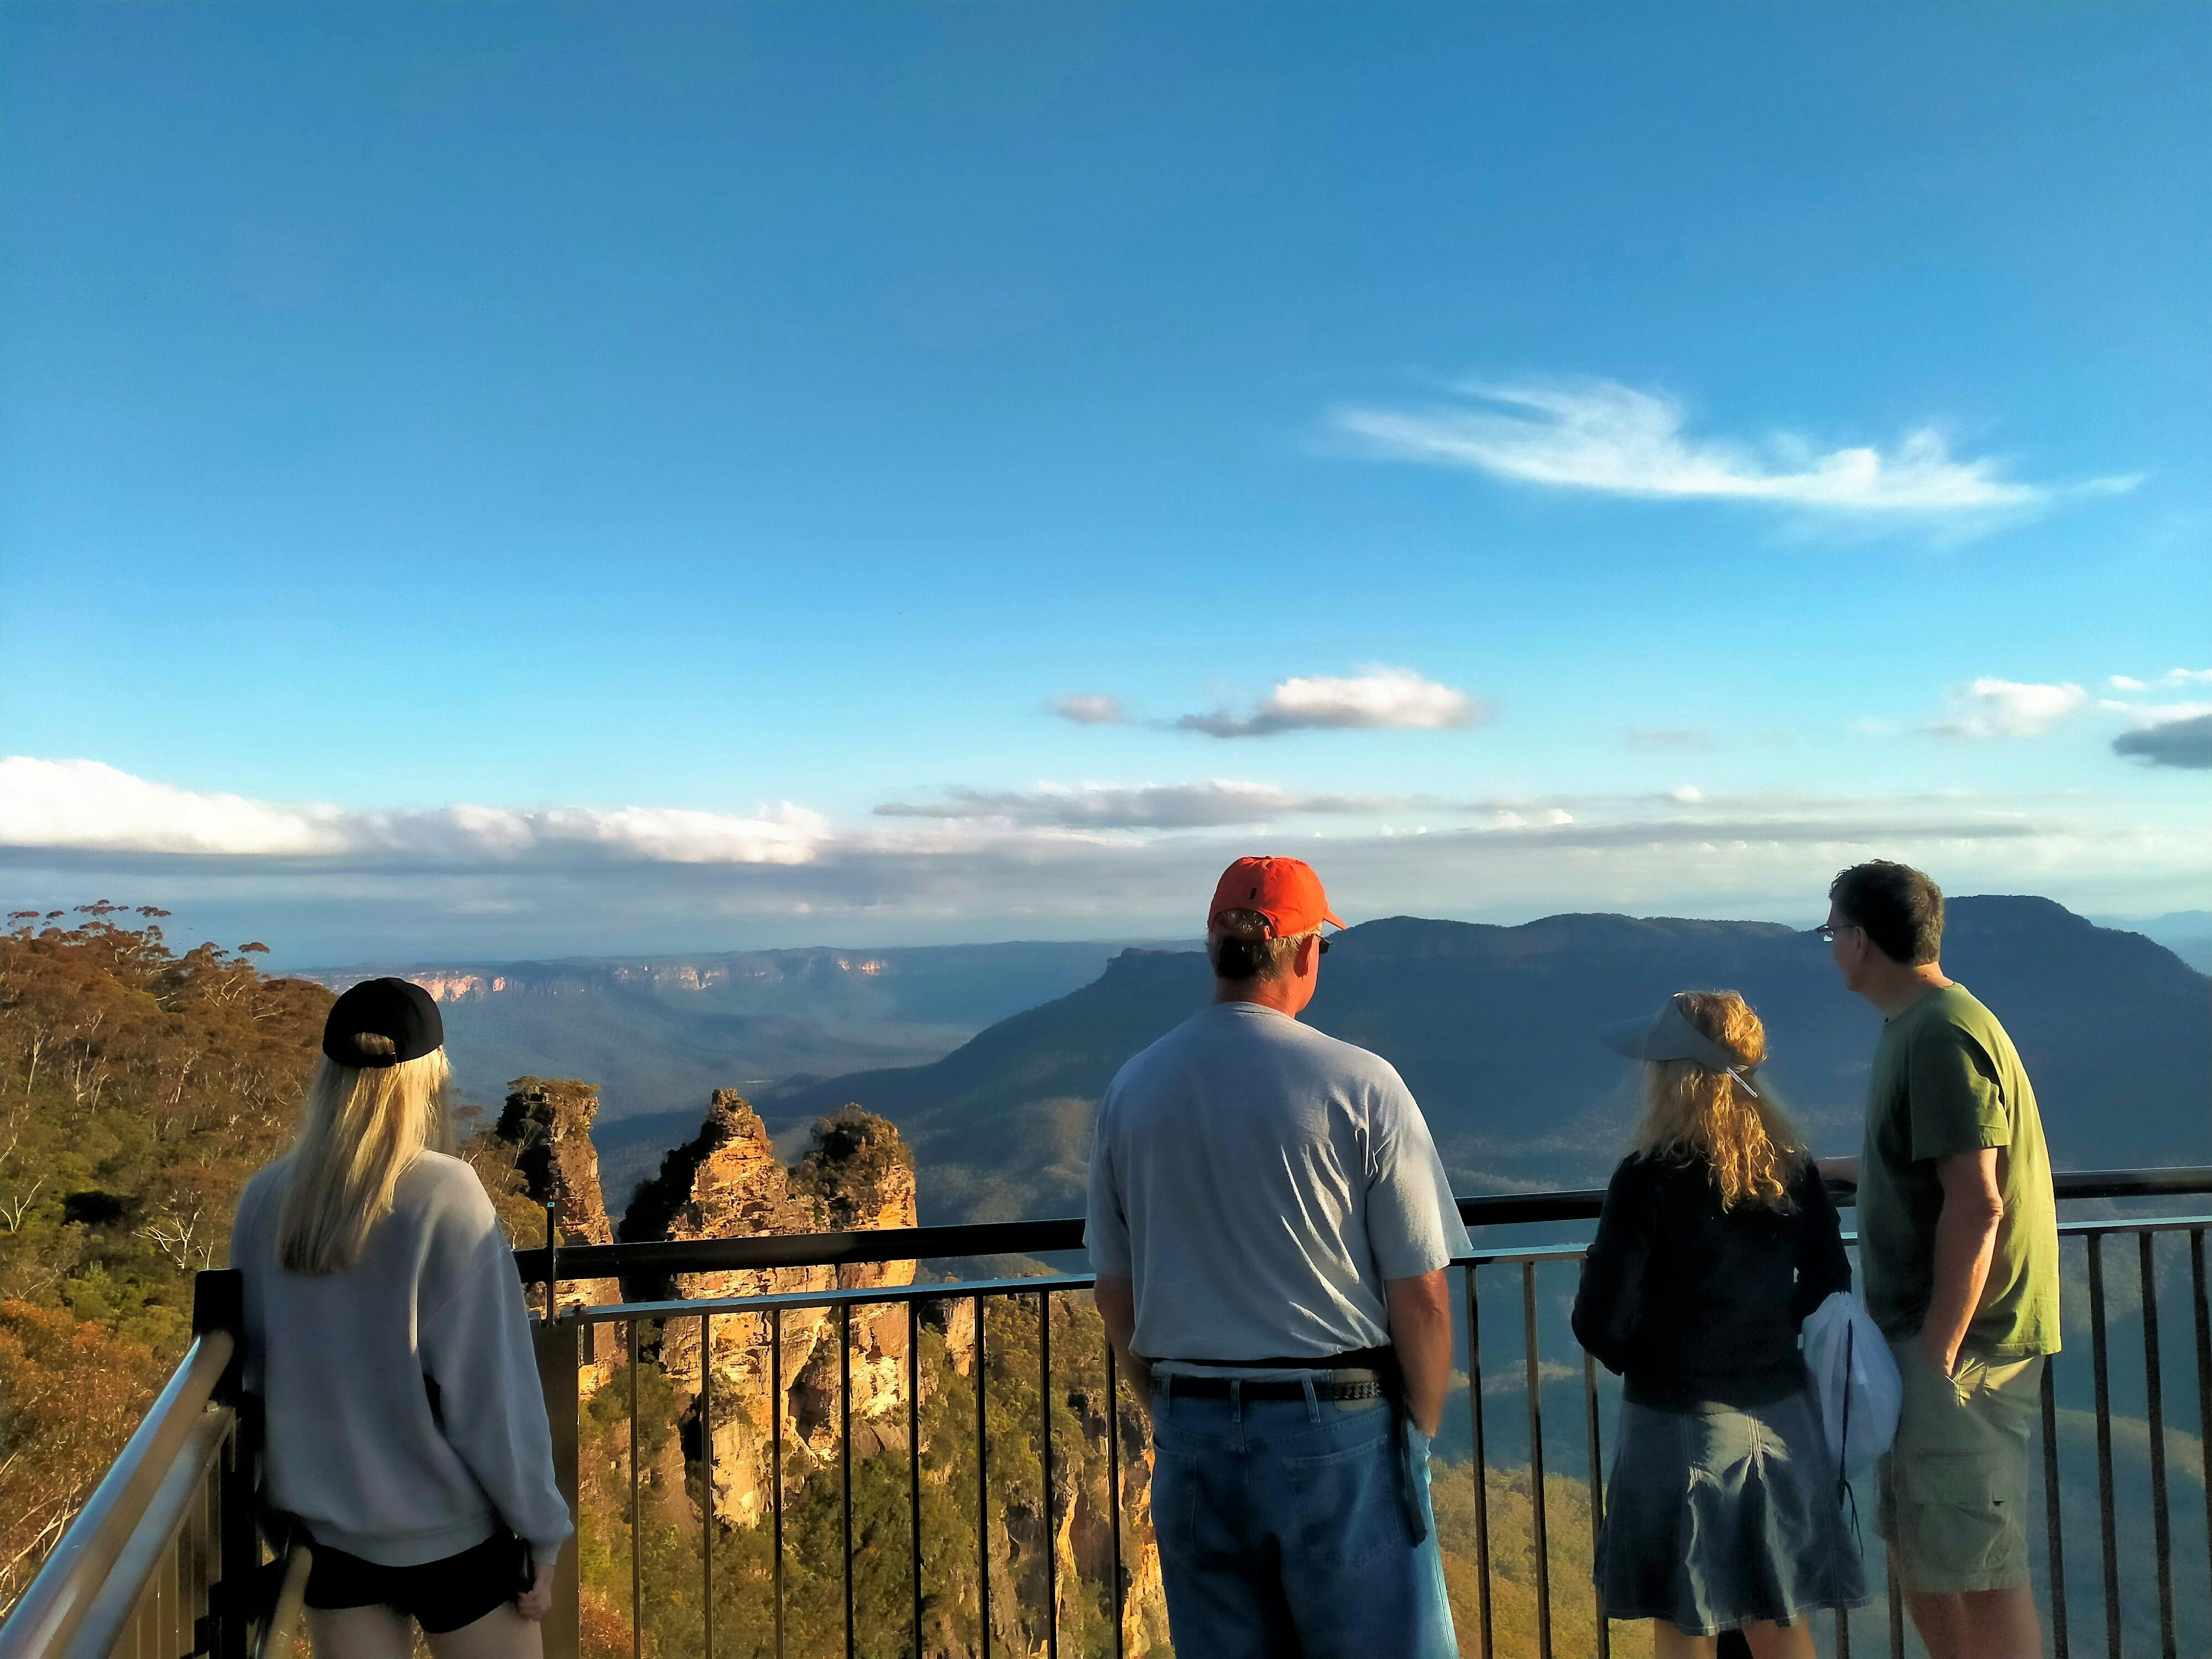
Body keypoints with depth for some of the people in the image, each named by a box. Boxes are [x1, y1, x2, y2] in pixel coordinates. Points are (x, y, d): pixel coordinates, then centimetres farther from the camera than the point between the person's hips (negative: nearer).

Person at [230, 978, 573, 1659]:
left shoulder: (264, 1199, -7)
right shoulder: (444, 1195, -21)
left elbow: (253, 1364, 4)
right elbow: (492, 1385, -17)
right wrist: (540, 1528, -6)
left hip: (324, 1524, 4)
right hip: (447, 1528, -4)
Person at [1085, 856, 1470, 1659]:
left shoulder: (1131, 1088, 1)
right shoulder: (1357, 1082, -12)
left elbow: (1115, 1295, 8)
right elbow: (1419, 1294, -9)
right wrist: (1421, 1428, 6)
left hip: (1191, 1440, 4)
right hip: (1335, 1427, -4)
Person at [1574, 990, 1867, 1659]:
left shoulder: (1652, 1177, -17)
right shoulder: (1792, 1169, -1)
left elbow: (1599, 1321, -16)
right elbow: (1829, 1288, 9)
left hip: (1679, 1425, -5)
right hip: (1782, 1419, 5)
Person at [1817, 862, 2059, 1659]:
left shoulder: (1940, 1035, -20)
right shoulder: (1919, 1025, 10)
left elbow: (1976, 1205, -25)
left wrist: (1938, 1352, -21)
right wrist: (1826, 1169, 36)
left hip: (1963, 1342, -10)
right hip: (1925, 1332, 10)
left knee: (1981, 1572, 1)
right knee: (1917, 1547, 19)